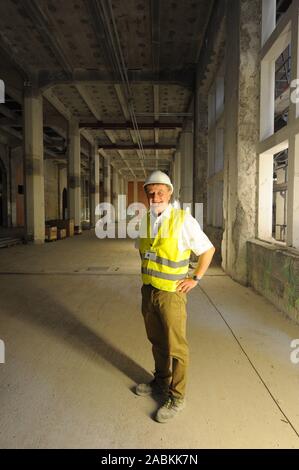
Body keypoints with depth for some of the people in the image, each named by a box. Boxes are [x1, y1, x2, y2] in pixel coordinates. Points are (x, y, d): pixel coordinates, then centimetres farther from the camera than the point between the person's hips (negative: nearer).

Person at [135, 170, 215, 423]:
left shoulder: (183, 219, -13)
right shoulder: (145, 220, 5)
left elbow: (208, 249, -5)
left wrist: (195, 279, -6)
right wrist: (147, 274, 13)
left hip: (171, 293, -6)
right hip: (148, 291, 6)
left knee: (176, 346, 5)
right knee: (156, 341, 20)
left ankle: (176, 398, 22)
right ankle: (161, 382, 41)